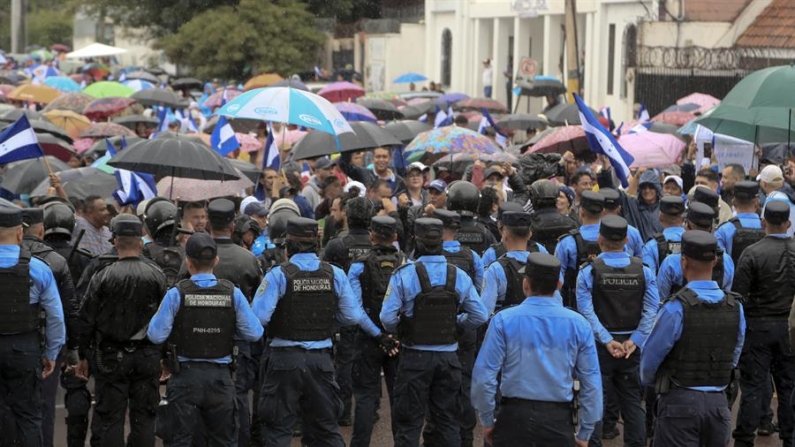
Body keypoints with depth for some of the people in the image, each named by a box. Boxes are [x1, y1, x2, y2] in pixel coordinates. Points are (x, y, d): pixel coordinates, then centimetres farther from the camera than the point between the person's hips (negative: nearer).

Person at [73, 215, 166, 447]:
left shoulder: (103, 277, -8)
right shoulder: (157, 276, -2)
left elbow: (86, 321, -4)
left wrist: (84, 356, 7)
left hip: (111, 358, -2)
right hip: (148, 356, 2)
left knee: (109, 419, 2)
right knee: (143, 418, 8)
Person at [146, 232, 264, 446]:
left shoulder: (176, 294, -10)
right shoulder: (233, 294, -4)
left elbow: (156, 335, -11)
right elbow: (254, 332, -4)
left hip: (185, 375, -2)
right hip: (220, 376, 2)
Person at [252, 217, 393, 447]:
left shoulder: (278, 275, -11)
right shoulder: (335, 274, 1)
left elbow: (259, 317, -17)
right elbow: (352, 316, 5)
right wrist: (378, 333, 24)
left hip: (285, 359, -4)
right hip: (321, 358, 4)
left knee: (278, 428, 5)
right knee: (326, 426, 16)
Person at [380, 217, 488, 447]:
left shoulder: (404, 275, -13)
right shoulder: (459, 276, -2)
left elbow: (387, 318, -17)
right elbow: (479, 316, -1)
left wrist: (393, 329, 5)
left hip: (415, 357, -3)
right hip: (448, 358, 3)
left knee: (408, 424, 6)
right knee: (448, 422, 13)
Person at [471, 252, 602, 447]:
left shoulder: (504, 320, -5)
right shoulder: (578, 324, 0)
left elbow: (483, 376, -6)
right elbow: (592, 382, 1)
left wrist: (487, 422, 7)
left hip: (514, 417, -1)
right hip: (559, 421, 1)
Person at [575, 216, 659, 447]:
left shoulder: (589, 271, -9)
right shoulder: (642, 269, -1)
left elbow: (586, 311, -16)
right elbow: (651, 308, -8)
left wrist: (607, 340, -15)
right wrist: (635, 340, -10)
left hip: (600, 346, -2)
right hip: (631, 345, 2)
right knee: (632, 401, 12)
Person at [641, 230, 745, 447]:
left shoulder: (676, 308, -15)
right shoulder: (735, 307, 1)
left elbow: (650, 356, -5)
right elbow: (734, 357, 10)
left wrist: (648, 381, 16)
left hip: (680, 401, -5)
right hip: (718, 402, 5)